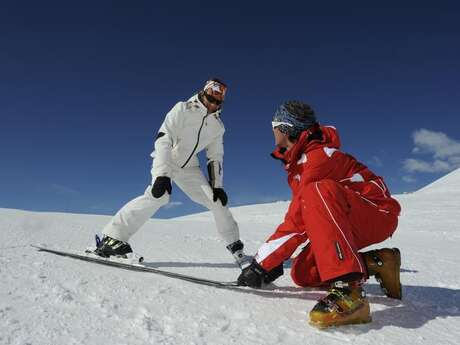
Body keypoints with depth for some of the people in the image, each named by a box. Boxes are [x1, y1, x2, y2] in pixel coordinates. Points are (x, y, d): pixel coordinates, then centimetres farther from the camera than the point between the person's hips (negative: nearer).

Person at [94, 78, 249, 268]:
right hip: (166, 160, -5)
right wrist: (163, 175, -36)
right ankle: (113, 237, -28)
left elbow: (215, 158, 7)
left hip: (189, 167, 5)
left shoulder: (218, 126, 2)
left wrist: (217, 186, -2)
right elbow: (163, 140, -25)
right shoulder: (183, 109, -16)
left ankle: (235, 246, 12)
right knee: (160, 194, -34)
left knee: (217, 200, -4)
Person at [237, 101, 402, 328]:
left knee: (318, 192, -38)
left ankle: (347, 287, -40)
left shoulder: (319, 156, -22)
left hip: (378, 214, -9)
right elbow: (300, 214, 11)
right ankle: (375, 263, 3)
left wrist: (262, 264, -24)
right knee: (301, 273, -1)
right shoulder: (296, 161, 8)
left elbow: (297, 221, -28)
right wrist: (273, 262, 6)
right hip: (349, 223, 9)